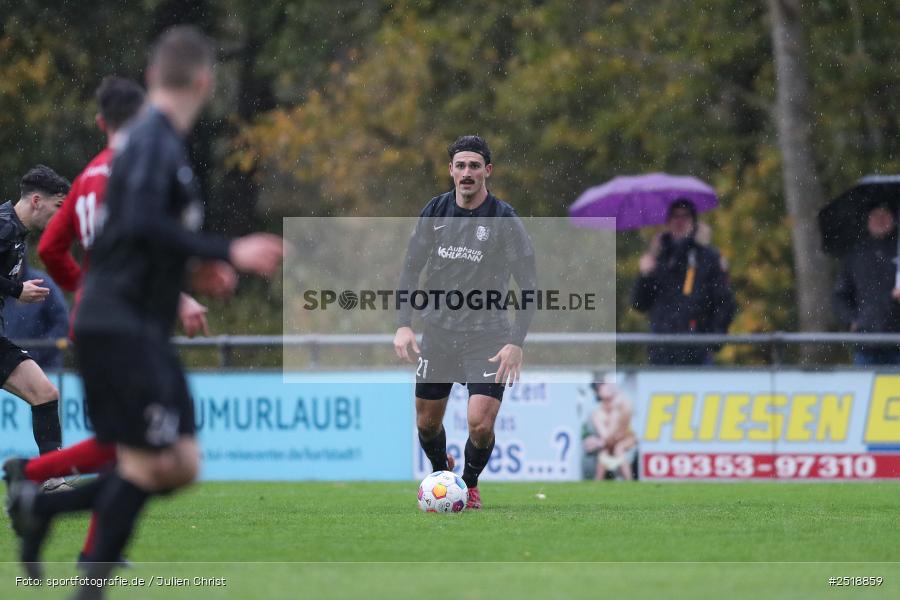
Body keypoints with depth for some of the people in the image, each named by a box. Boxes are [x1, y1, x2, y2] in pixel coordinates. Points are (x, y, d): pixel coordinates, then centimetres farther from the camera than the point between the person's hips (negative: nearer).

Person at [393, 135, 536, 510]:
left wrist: (516, 342, -18)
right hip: (438, 330, 4)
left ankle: (470, 483, 14)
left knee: (480, 424, -16)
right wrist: (403, 324, -6)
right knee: (426, 422, 10)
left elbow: (528, 284, -9)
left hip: (487, 335, -4)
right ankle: (441, 471, 42)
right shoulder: (435, 211, 0)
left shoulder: (504, 219, -11)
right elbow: (411, 269, 6)